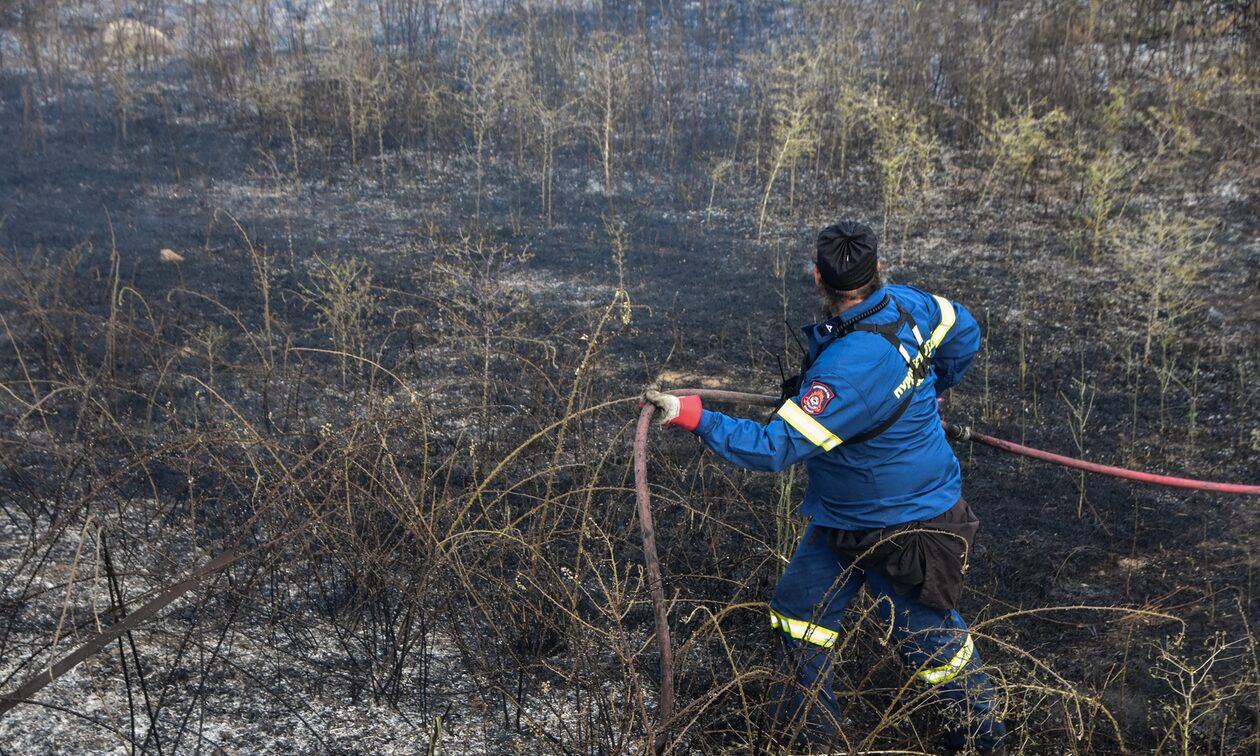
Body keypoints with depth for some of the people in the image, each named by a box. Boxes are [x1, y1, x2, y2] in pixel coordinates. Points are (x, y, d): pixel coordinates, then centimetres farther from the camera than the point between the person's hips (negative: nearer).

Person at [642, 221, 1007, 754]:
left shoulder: (849, 367, -36)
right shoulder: (907, 304, -10)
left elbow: (777, 447, -36)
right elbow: (964, 333, 10)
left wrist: (692, 416, -37)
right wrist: (923, 392, 26)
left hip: (900, 528, -9)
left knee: (928, 633, 13)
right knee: (799, 610, 15)